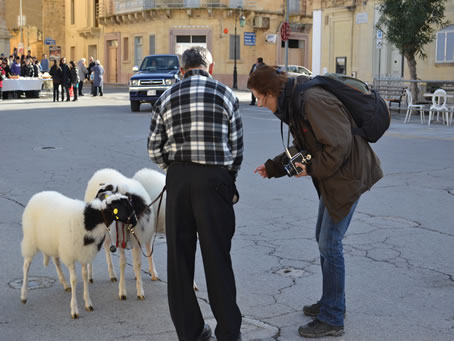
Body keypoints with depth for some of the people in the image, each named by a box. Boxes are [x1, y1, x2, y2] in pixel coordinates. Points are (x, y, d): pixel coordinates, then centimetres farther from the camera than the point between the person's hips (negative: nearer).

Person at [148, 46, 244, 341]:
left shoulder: (167, 98, 10)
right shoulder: (224, 94, 4)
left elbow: (155, 149, 7)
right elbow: (237, 146, 4)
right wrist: (229, 179, 17)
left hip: (178, 179, 2)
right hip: (215, 179, -2)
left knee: (179, 256, 10)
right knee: (217, 256, 4)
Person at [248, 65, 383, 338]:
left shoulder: (313, 101, -24)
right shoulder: (293, 105, 8)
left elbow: (338, 146, -27)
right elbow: (301, 150, 19)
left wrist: (311, 169, -16)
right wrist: (271, 167, 13)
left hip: (348, 175, -10)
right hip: (331, 177, 10)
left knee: (330, 243, -5)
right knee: (323, 238, 18)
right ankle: (333, 302, 34)